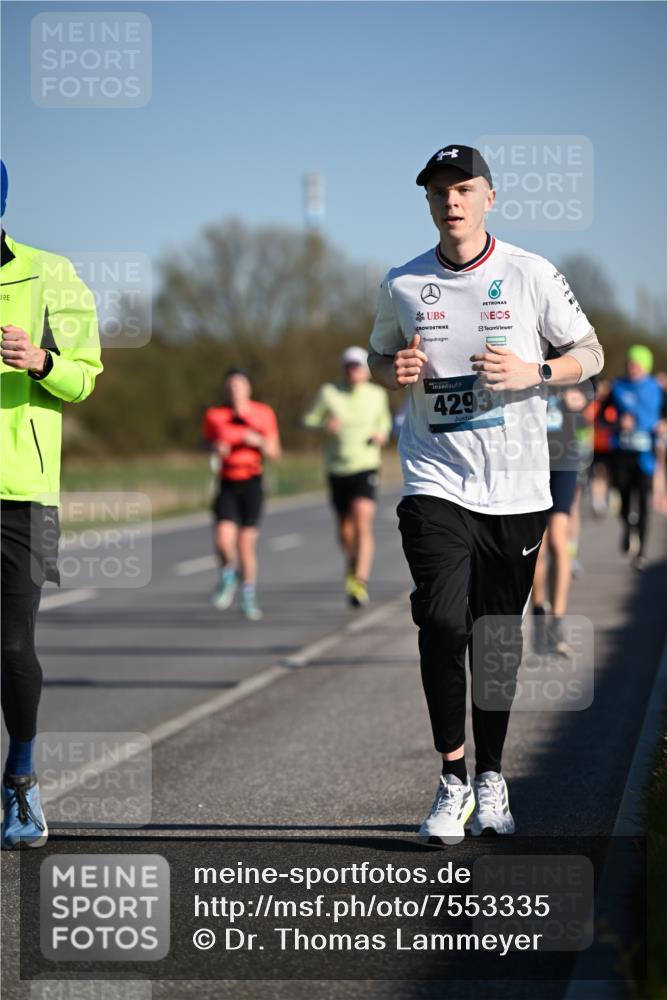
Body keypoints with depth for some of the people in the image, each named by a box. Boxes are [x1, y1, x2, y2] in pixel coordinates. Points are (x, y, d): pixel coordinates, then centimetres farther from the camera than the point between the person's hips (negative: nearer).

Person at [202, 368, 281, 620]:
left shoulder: (263, 414, 0)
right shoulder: (214, 415, 0)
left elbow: (274, 453, 4)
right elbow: (207, 442, 15)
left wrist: (258, 441, -15)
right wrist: (216, 449, -8)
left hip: (252, 483, 0)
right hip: (227, 485, 0)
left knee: (247, 543, 1)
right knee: (223, 540, -17)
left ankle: (248, 599, 18)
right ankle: (228, 576, 16)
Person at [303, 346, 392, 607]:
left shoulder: (377, 395, 2)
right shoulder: (329, 393, -3)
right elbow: (308, 421, 1)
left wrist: (383, 434, -2)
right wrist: (324, 425, -21)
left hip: (366, 468, -1)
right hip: (337, 470, 1)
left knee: (362, 524, -19)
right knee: (345, 530, 13)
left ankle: (360, 583, -23)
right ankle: (352, 562, 46)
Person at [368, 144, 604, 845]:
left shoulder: (531, 275, 0)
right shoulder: (402, 285, 4)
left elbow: (590, 355, 6)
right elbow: (379, 357, 20)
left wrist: (534, 372, -14)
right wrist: (393, 372, -4)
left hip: (516, 489, 0)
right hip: (436, 481, 0)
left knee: (500, 637, 6)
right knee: (442, 622, -17)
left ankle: (490, 779, 22)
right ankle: (451, 782, -7)